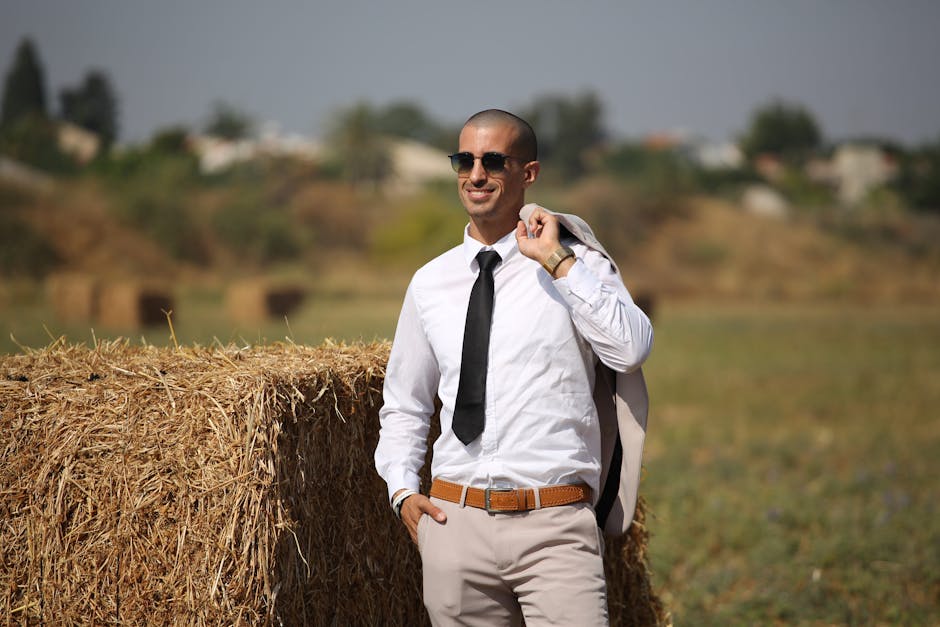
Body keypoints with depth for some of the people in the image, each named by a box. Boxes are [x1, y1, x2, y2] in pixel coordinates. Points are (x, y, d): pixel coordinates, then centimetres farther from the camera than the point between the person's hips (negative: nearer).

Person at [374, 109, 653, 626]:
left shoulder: (579, 267, 2)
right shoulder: (430, 283, 13)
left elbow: (632, 351, -16)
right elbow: (404, 405, 21)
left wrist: (558, 261, -15)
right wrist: (402, 490, 6)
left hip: (555, 526, -3)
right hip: (455, 521, 3)